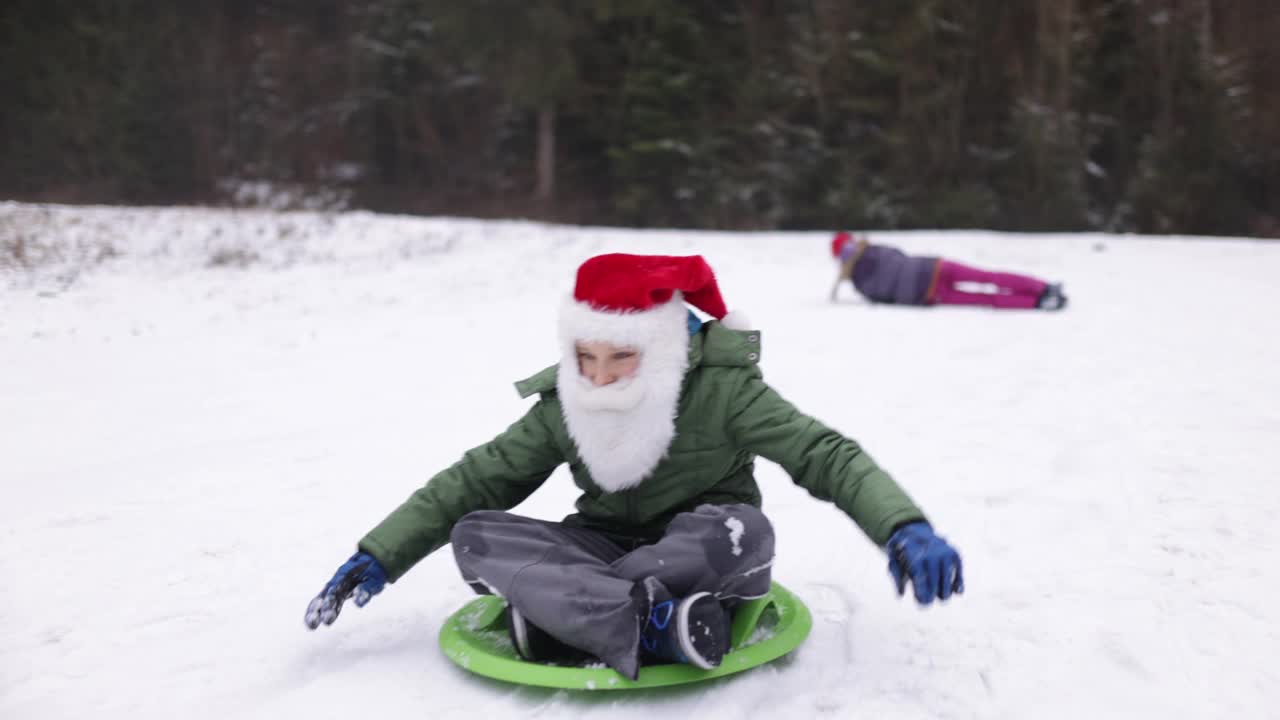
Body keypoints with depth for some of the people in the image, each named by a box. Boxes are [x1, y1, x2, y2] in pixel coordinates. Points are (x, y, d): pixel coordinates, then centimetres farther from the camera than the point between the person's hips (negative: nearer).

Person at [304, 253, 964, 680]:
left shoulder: (723, 389, -15)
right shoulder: (563, 407, -5)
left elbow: (827, 455, -21)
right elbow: (476, 479, -2)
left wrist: (903, 527, -38)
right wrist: (378, 556, -7)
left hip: (703, 555, -3)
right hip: (604, 548, 3)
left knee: (741, 528, -38)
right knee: (474, 533, -22)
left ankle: (556, 611, -31)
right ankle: (654, 627, -38)